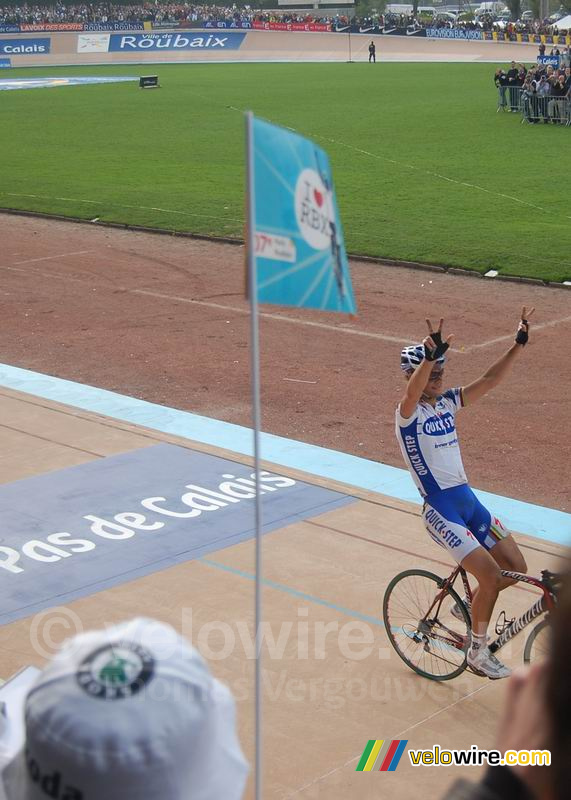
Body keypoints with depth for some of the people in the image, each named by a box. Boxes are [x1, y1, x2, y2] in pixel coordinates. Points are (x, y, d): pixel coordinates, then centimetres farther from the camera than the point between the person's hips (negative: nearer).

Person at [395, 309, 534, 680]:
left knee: (516, 568, 5)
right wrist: (430, 356, -52)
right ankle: (478, 652, 4)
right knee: (491, 574, -15)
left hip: (468, 499, 8)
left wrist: (518, 344, -9)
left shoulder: (447, 402, 9)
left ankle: (469, 605, 31)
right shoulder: (409, 412, -11)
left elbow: (489, 380, 1)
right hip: (440, 509, -7)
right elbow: (413, 392, -35)